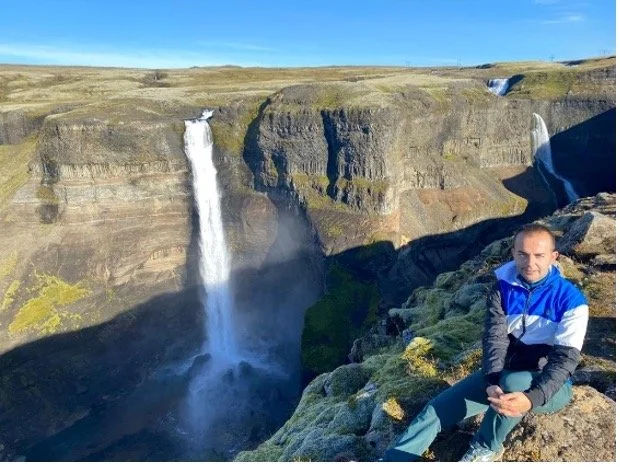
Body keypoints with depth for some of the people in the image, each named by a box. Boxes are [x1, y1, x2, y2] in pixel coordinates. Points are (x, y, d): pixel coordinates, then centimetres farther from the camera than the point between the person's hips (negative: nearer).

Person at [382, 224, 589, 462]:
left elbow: (565, 358, -22)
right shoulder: (502, 289, -5)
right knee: (437, 408, -12)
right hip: (503, 376, 4)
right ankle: (389, 461, -7)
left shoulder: (571, 300, -15)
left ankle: (485, 448, -12)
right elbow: (494, 337, -13)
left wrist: (532, 397, -39)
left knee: (512, 383, -39)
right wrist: (492, 381, -33)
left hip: (550, 386, -3)